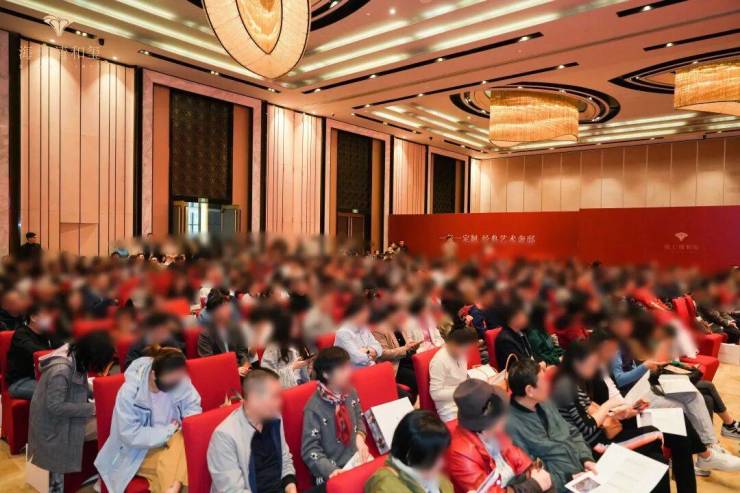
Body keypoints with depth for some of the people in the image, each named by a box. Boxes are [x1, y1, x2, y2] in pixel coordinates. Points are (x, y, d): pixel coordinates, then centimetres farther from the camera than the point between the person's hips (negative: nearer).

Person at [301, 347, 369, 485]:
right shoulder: (314, 408, -16)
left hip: (358, 458, 6)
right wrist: (332, 470, -25)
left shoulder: (350, 393, 2)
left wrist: (360, 437, 1)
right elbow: (310, 450, -13)